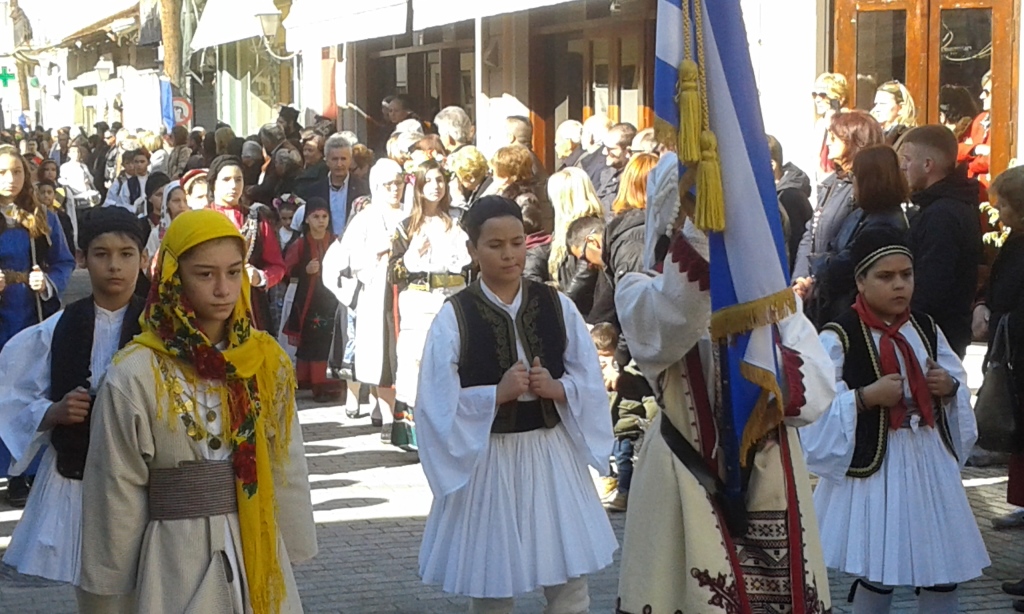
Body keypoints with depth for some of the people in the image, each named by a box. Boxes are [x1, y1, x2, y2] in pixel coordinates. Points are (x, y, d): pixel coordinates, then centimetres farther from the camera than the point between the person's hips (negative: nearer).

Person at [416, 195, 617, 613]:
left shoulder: (556, 306, 3)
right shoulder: (455, 316, -6)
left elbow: (590, 382, 5)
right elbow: (439, 402, -10)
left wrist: (557, 388, -14)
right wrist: (498, 393, -21)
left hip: (552, 453, 3)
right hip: (487, 459, -2)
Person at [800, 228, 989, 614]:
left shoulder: (926, 329, 8)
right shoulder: (839, 338, -11)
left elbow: (959, 379, 18)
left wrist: (950, 386, -4)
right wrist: (868, 396, -24)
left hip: (931, 462, 6)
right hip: (874, 466, -5)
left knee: (944, 574, 9)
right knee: (877, 577, 4)